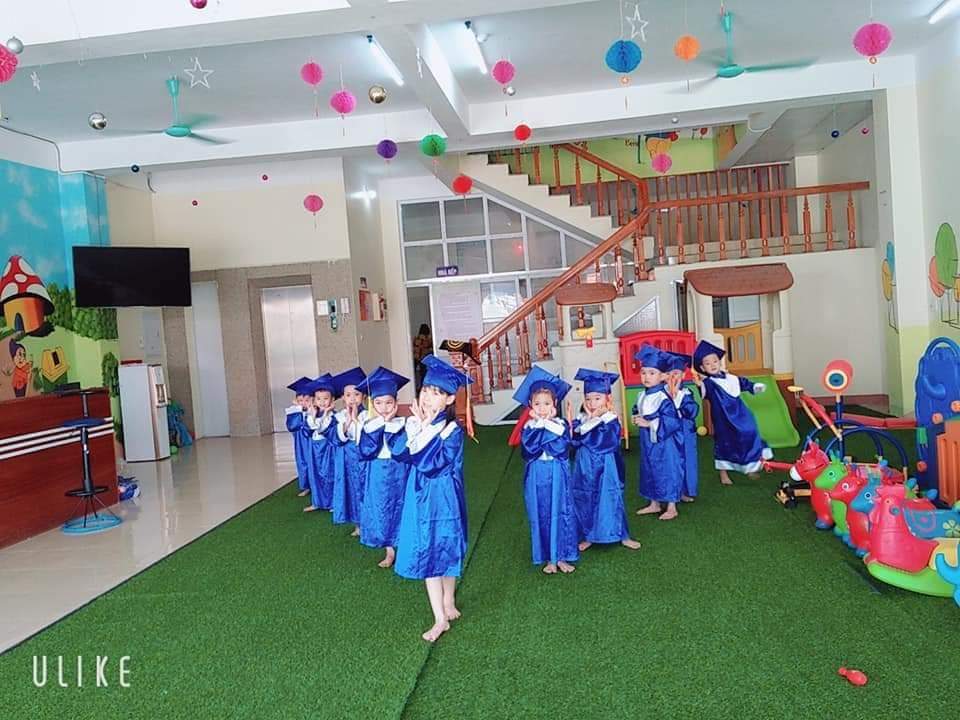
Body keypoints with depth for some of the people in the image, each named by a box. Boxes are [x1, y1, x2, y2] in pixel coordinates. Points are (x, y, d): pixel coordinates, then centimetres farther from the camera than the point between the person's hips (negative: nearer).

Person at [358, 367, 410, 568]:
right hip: (377, 476, 3)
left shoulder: (402, 425, -8)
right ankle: (390, 551, 22)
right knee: (382, 511, 9)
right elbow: (365, 452, -14)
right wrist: (378, 427, -20)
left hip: (399, 474, -2)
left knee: (400, 508, 6)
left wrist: (389, 425, -20)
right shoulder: (368, 426, -2)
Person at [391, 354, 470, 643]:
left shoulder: (452, 429, -18)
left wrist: (423, 430, -22)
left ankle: (448, 603, 33)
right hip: (420, 498, 5)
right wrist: (417, 427, -18)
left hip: (443, 498, -5)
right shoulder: (413, 421, 0)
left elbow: (428, 464, -26)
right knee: (426, 553, 7)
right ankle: (441, 619, 16)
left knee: (446, 551, 11)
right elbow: (397, 452, -11)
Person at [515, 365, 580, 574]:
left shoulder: (561, 425, -2)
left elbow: (561, 448, -17)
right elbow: (530, 449, -18)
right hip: (537, 477, 0)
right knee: (541, 516, 6)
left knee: (562, 514, 5)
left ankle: (561, 557, 18)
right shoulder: (528, 427, -2)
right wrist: (542, 426, -17)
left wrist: (546, 425, -16)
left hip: (558, 476, 0)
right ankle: (549, 559, 18)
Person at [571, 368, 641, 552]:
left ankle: (622, 536, 22)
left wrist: (590, 422, -17)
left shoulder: (612, 420, -13)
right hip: (585, 469, 4)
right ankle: (588, 536, 26)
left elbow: (600, 441, -24)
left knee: (611, 500, 5)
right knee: (585, 501, 11)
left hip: (606, 470, -4)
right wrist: (587, 418, -19)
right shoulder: (581, 418, 1)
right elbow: (574, 440, -11)